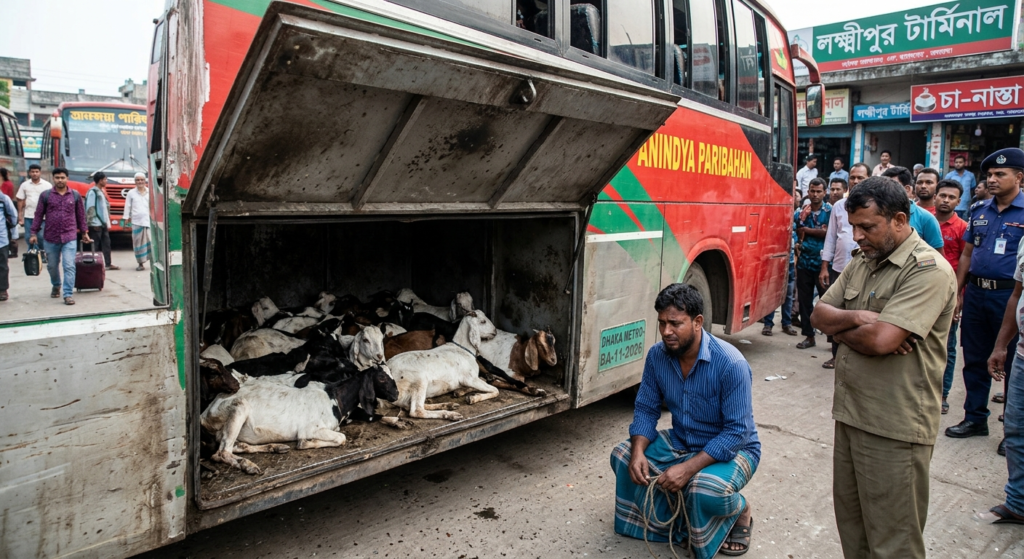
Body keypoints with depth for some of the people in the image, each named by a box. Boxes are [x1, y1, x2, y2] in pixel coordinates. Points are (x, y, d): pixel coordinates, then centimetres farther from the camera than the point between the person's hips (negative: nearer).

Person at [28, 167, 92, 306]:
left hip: (70, 237, -1)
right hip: (50, 238, 1)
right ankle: (56, 286, 40)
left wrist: (84, 232, 12)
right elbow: (38, 215, 4)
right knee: (52, 265, 15)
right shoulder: (45, 195, 2)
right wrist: (34, 233, 1)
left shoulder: (75, 195, 4)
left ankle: (68, 294, -8)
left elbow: (81, 215, 10)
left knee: (69, 266, -10)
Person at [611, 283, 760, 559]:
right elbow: (646, 410, -3)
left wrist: (688, 468, -34)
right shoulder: (657, 355, -11)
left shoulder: (731, 364, -28)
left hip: (732, 449, -6)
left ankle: (738, 512, 4)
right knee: (622, 456, -11)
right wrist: (638, 451, -21)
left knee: (705, 488, -35)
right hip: (679, 443, 6)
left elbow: (737, 432, -27)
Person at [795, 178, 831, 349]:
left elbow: (827, 232, -10)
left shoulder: (830, 210, 0)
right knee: (804, 300, 7)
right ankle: (808, 335, 17)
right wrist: (802, 218, -12)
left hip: (823, 262, -4)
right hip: (804, 261, 4)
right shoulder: (801, 212, 9)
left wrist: (806, 229, -2)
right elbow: (799, 235, 3)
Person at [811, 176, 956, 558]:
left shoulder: (929, 270, -16)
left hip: (894, 429, -8)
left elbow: (881, 340, -26)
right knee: (850, 524, 19)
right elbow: (819, 315, 7)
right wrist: (855, 319, -13)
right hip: (850, 413, 8)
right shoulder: (862, 261, 10)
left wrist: (840, 328, -6)